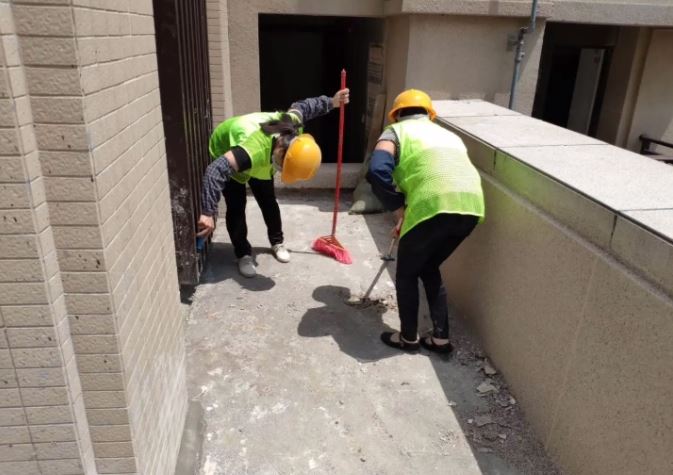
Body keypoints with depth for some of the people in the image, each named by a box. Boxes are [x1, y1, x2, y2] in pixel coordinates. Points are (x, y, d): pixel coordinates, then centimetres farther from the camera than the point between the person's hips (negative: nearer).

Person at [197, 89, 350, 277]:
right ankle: (243, 255, 9)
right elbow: (215, 171, -54)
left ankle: (277, 242, 29)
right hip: (225, 149, -5)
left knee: (268, 201, 9)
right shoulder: (256, 149, -51)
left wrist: (331, 102, -4)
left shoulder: (293, 124, -31)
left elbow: (301, 106, -7)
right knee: (236, 206, -8)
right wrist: (208, 213, -57)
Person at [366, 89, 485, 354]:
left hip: (433, 206, -6)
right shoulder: (447, 135, 34)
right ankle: (440, 337, 30)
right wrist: (408, 217, 39)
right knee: (430, 269, 27)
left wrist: (399, 210, 6)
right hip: (470, 205, 6)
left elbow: (377, 172, -4)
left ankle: (408, 338, 31)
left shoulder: (397, 131, 15)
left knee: (406, 274, 18)